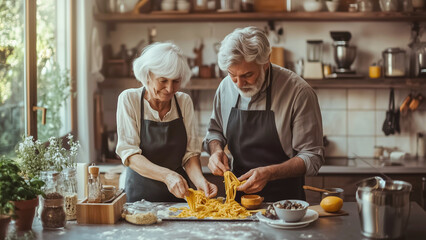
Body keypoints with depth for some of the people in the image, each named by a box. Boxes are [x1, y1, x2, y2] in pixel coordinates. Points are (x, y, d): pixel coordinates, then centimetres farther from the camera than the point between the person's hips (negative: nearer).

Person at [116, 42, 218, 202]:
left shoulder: (184, 101, 3)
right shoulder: (129, 99, -7)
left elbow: (190, 152, 3)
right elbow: (128, 154, -12)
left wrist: (199, 180, -17)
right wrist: (167, 175, -26)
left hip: (179, 195, 3)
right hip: (140, 193, -2)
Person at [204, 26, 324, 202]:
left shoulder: (299, 92, -12)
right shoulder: (226, 87, 3)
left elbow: (312, 157, -9)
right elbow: (215, 130, 20)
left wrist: (269, 173, -23)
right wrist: (216, 150, -2)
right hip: (237, 195, 1)